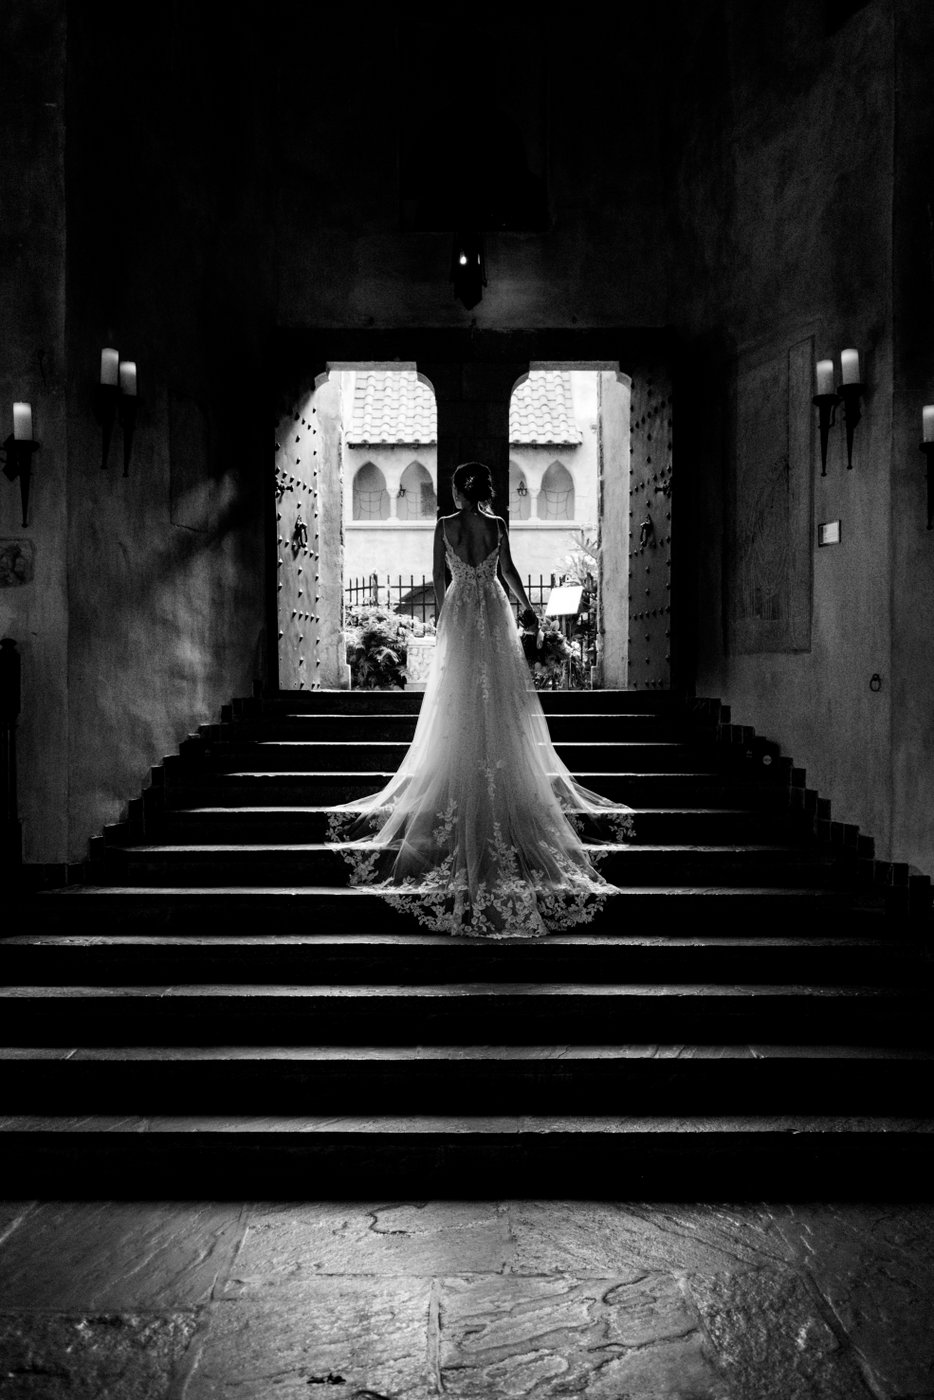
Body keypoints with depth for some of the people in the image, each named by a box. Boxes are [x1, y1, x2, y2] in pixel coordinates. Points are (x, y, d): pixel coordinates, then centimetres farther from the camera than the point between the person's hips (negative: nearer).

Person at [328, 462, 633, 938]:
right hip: (494, 612, 1)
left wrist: (442, 614, 12)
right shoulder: (497, 525, -2)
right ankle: (505, 778, 9)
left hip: (458, 613, -1)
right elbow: (508, 571, 5)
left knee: (458, 699, 7)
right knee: (500, 697, 7)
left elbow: (439, 576, -2)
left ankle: (460, 784, 8)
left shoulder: (444, 525, -5)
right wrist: (526, 606, 21)